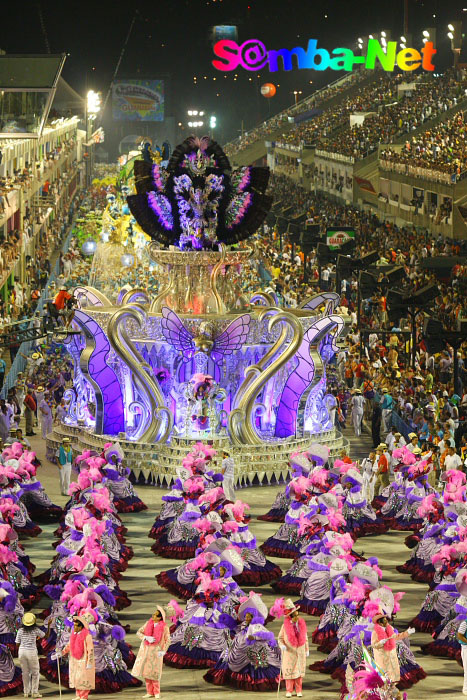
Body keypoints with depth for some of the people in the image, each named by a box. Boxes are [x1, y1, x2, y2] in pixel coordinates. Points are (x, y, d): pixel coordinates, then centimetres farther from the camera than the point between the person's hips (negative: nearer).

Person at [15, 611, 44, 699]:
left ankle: (26, 692, 14)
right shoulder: (35, 630, -7)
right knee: (35, 672, 7)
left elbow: (17, 643, 2)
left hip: (22, 651, 3)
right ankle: (34, 692, 2)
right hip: (31, 652, -3)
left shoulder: (20, 630, -1)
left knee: (25, 673, 12)